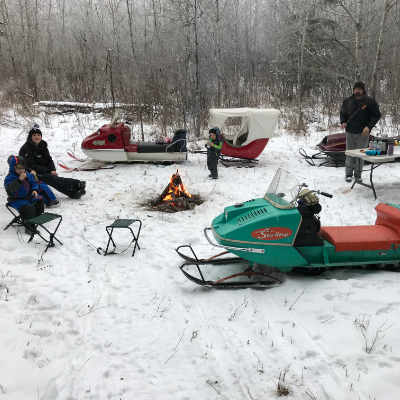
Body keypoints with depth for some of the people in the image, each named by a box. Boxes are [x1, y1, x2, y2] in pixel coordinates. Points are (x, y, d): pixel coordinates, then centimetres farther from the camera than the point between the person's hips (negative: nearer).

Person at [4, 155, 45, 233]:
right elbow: (11, 188, -34)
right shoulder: (10, 177, -18)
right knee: (28, 208, -30)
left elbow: (33, 183, 16)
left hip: (28, 196, 8)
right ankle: (30, 228, -21)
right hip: (17, 200, -8)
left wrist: (35, 190, -5)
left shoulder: (28, 175, 4)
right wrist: (19, 179, -44)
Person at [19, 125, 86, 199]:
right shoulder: (26, 149, -12)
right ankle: (77, 185, -47)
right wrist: (49, 172, -21)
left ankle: (74, 192, -47)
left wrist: (53, 170, -8)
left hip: (44, 172, 7)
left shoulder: (43, 145, 11)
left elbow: (49, 160, 14)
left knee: (53, 177, -24)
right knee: (51, 178, -32)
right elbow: (32, 167, -18)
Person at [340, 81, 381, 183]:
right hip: (350, 132, 2)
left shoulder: (370, 101, -3)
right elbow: (342, 113, 18)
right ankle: (348, 174, 12)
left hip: (363, 133, -2)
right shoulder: (347, 101, 4)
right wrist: (343, 122, -2)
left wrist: (369, 126, -14)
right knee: (350, 153, 4)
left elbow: (377, 115, 0)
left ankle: (358, 175, 11)